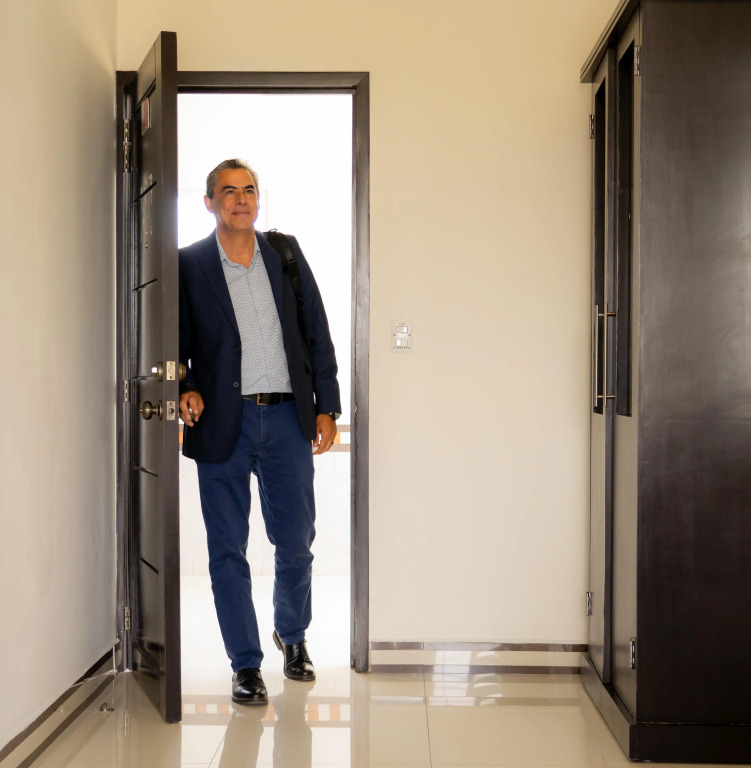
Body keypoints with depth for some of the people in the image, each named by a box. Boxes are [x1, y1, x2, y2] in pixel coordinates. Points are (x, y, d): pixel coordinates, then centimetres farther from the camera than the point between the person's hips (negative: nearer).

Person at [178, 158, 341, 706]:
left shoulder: (286, 254, 9)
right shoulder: (189, 264, 2)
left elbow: (317, 332, 9)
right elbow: (179, 342, 5)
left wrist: (326, 406, 4)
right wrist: (187, 389, -14)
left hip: (286, 418, 2)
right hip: (222, 421, -2)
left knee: (296, 541, 8)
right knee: (228, 551, 5)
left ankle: (292, 634, 36)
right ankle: (246, 665, 20)